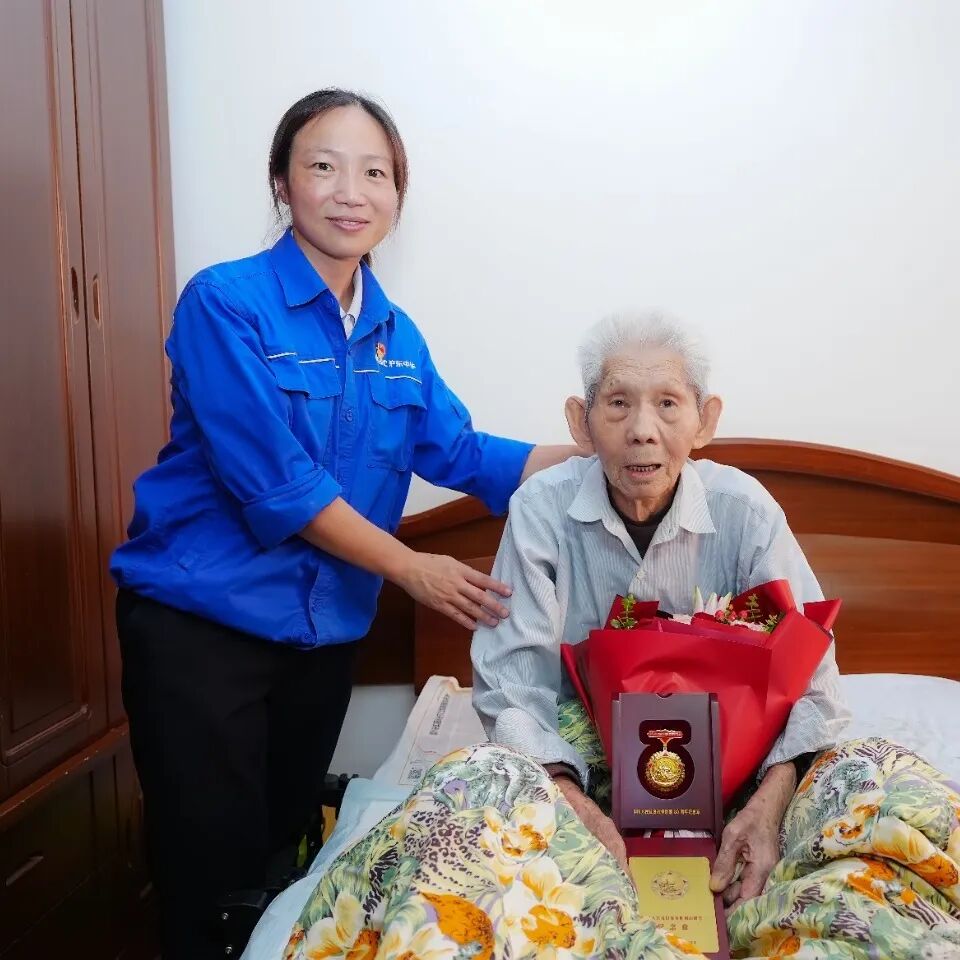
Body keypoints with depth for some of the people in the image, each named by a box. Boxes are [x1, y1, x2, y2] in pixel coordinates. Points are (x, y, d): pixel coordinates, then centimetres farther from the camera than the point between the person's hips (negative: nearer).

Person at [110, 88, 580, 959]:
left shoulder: (395, 335, 5)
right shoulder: (225, 303, -14)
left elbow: (461, 453, 4)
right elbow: (272, 481, -19)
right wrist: (410, 569, -15)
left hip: (325, 631, 6)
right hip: (198, 623, -5)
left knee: (282, 855, 19)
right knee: (212, 869, 5)